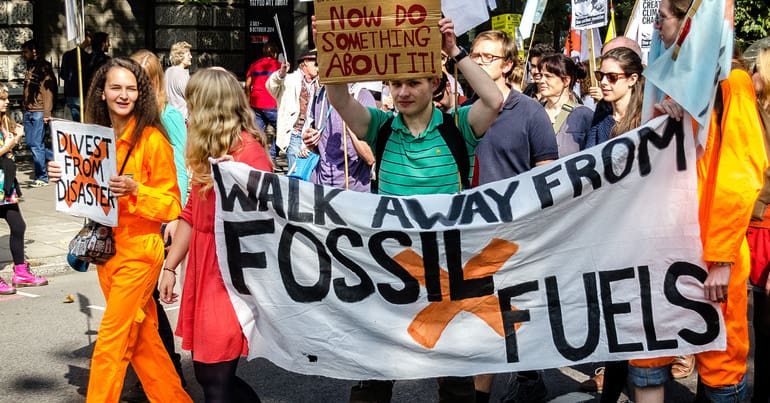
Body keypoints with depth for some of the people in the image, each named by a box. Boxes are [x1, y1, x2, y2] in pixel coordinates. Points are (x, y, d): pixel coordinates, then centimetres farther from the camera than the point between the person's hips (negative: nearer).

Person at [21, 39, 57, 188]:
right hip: (28, 111, 9)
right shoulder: (30, 67, 17)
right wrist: (24, 108, 14)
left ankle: (41, 177, 3)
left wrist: (46, 113, -19)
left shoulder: (44, 67, -7)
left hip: (39, 112, -9)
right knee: (30, 143, 9)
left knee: (36, 144, -6)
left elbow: (48, 90, -13)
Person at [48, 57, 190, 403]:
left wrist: (135, 189, -26)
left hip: (139, 250, -7)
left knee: (111, 341, -4)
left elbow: (171, 205, -11)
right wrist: (64, 177, 0)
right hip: (106, 247, 7)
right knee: (141, 337, 14)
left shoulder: (152, 139, -12)